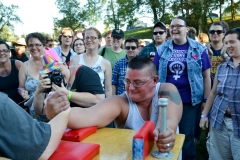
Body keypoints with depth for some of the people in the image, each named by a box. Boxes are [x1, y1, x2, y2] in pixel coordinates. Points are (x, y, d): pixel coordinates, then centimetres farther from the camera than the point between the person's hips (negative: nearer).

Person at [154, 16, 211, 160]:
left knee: (187, 136, 9)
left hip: (190, 100, -2)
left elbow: (206, 76, 0)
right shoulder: (162, 49, 2)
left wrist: (206, 100, -2)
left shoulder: (199, 48, -2)